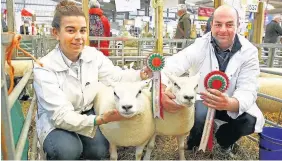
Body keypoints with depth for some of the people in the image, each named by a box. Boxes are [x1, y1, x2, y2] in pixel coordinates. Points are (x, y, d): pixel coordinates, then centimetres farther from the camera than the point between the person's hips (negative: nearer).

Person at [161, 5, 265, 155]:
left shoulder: (249, 51, -17)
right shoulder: (200, 45, -19)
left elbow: (248, 90, -26)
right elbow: (174, 64, -31)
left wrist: (228, 103, -51)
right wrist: (161, 90, -54)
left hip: (232, 103, 2)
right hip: (202, 98, -1)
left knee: (251, 120, -25)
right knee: (200, 115, -33)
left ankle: (223, 140, 11)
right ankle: (194, 143, 6)